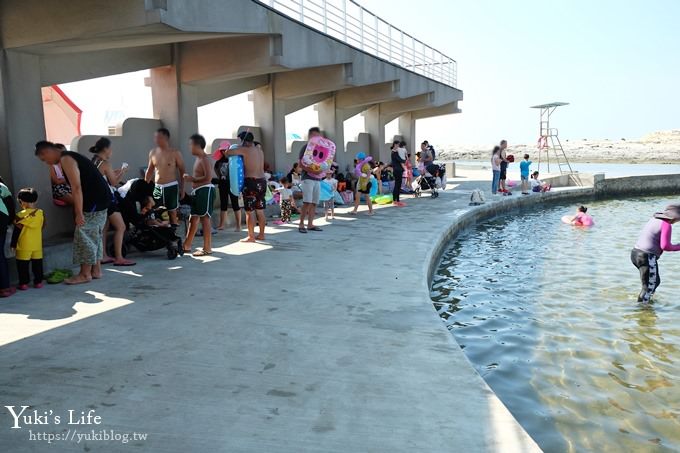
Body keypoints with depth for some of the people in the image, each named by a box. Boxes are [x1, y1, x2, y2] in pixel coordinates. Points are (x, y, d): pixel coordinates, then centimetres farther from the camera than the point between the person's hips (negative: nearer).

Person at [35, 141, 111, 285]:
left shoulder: (65, 159, -12)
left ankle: (85, 274, 2)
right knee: (94, 236, 15)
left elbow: (76, 187, -20)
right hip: (99, 198, 10)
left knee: (84, 236, -4)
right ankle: (96, 270, 21)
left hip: (95, 200, -10)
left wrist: (79, 212, -21)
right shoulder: (69, 157, 19)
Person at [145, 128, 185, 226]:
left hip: (171, 187, -4)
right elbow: (149, 171, 17)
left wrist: (182, 188, -6)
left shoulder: (175, 153, -5)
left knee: (172, 214, 0)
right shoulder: (152, 152, 7)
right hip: (157, 187, 4)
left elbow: (182, 171, -1)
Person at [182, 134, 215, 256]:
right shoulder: (198, 159, 18)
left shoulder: (204, 159, -12)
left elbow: (208, 177, -21)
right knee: (193, 219, 14)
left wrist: (192, 179, -14)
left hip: (205, 190, -10)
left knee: (204, 218, -8)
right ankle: (186, 246, 23)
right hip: (197, 191, 10)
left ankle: (207, 248, -4)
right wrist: (190, 178, 9)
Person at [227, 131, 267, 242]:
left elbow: (228, 152, -11)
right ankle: (261, 234, 20)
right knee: (260, 210, 14)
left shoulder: (245, 150, -9)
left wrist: (226, 151, 13)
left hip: (251, 181, -7)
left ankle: (251, 236, 2)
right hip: (262, 181, 7)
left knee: (249, 211, -1)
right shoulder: (260, 150, 12)